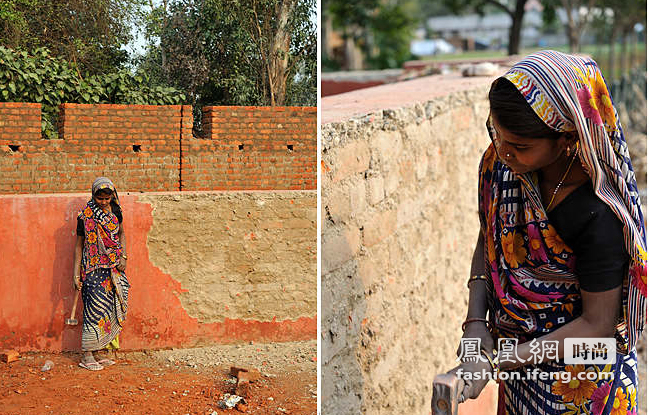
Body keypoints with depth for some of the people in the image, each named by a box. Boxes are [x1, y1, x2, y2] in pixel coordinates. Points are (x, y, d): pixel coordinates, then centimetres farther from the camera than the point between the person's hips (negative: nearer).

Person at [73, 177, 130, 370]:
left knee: (111, 307, 5)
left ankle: (102, 351, 13)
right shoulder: (86, 216, -7)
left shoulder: (115, 211, 5)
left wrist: (123, 257, 5)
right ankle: (87, 356, -2)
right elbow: (79, 245, -3)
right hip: (94, 267, -5)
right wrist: (76, 274, -5)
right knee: (95, 307, -8)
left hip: (114, 267, 5)